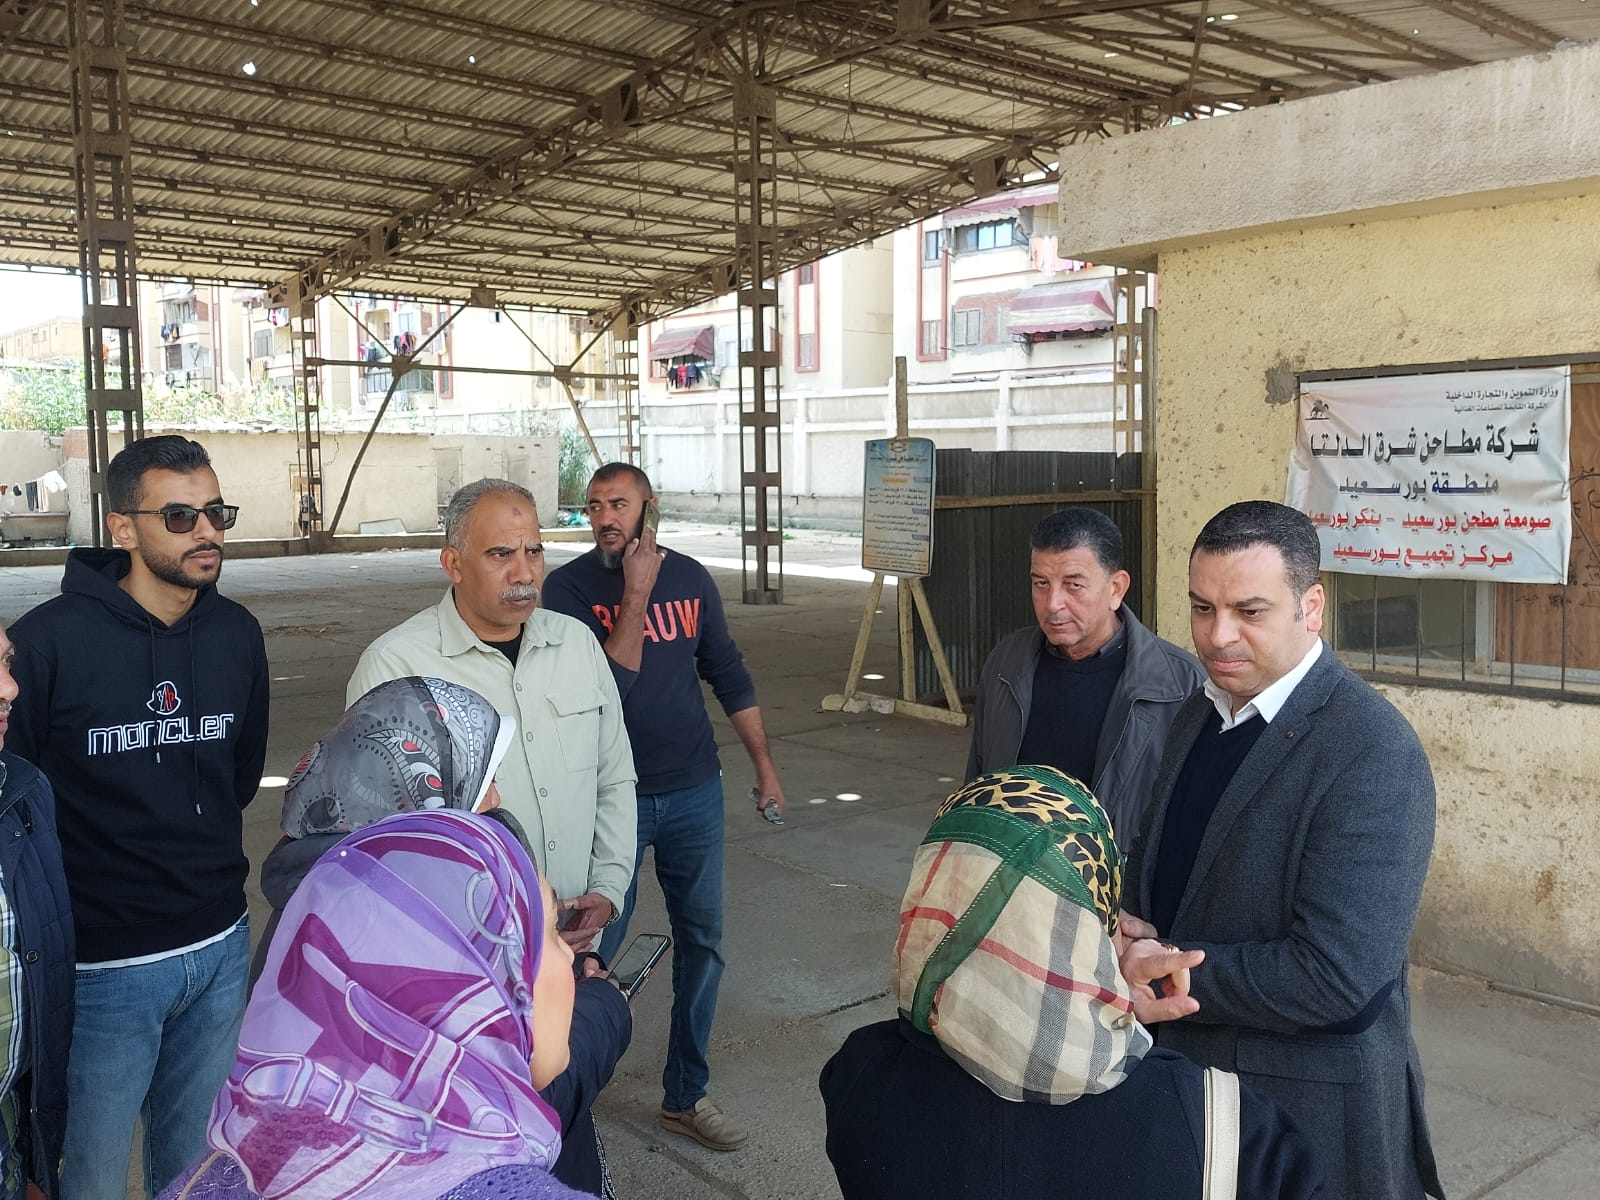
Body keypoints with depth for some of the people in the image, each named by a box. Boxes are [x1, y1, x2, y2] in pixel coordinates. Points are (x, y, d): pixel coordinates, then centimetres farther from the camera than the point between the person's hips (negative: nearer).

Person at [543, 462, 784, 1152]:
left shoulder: (690, 578, 1)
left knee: (702, 943, 10)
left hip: (694, 791, 4)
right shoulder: (570, 587, -10)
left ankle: (685, 1097, 26)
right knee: (592, 948, 4)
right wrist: (637, 595, -24)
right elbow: (606, 684, -21)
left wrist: (764, 764, 10)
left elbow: (728, 675, 10)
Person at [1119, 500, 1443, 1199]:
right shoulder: (1199, 716, 3)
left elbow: (1335, 978, -27)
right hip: (1179, 1067, 7)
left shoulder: (1374, 755, -22)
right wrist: (1127, 945, -10)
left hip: (1309, 1110, -6)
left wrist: (1163, 966, -18)